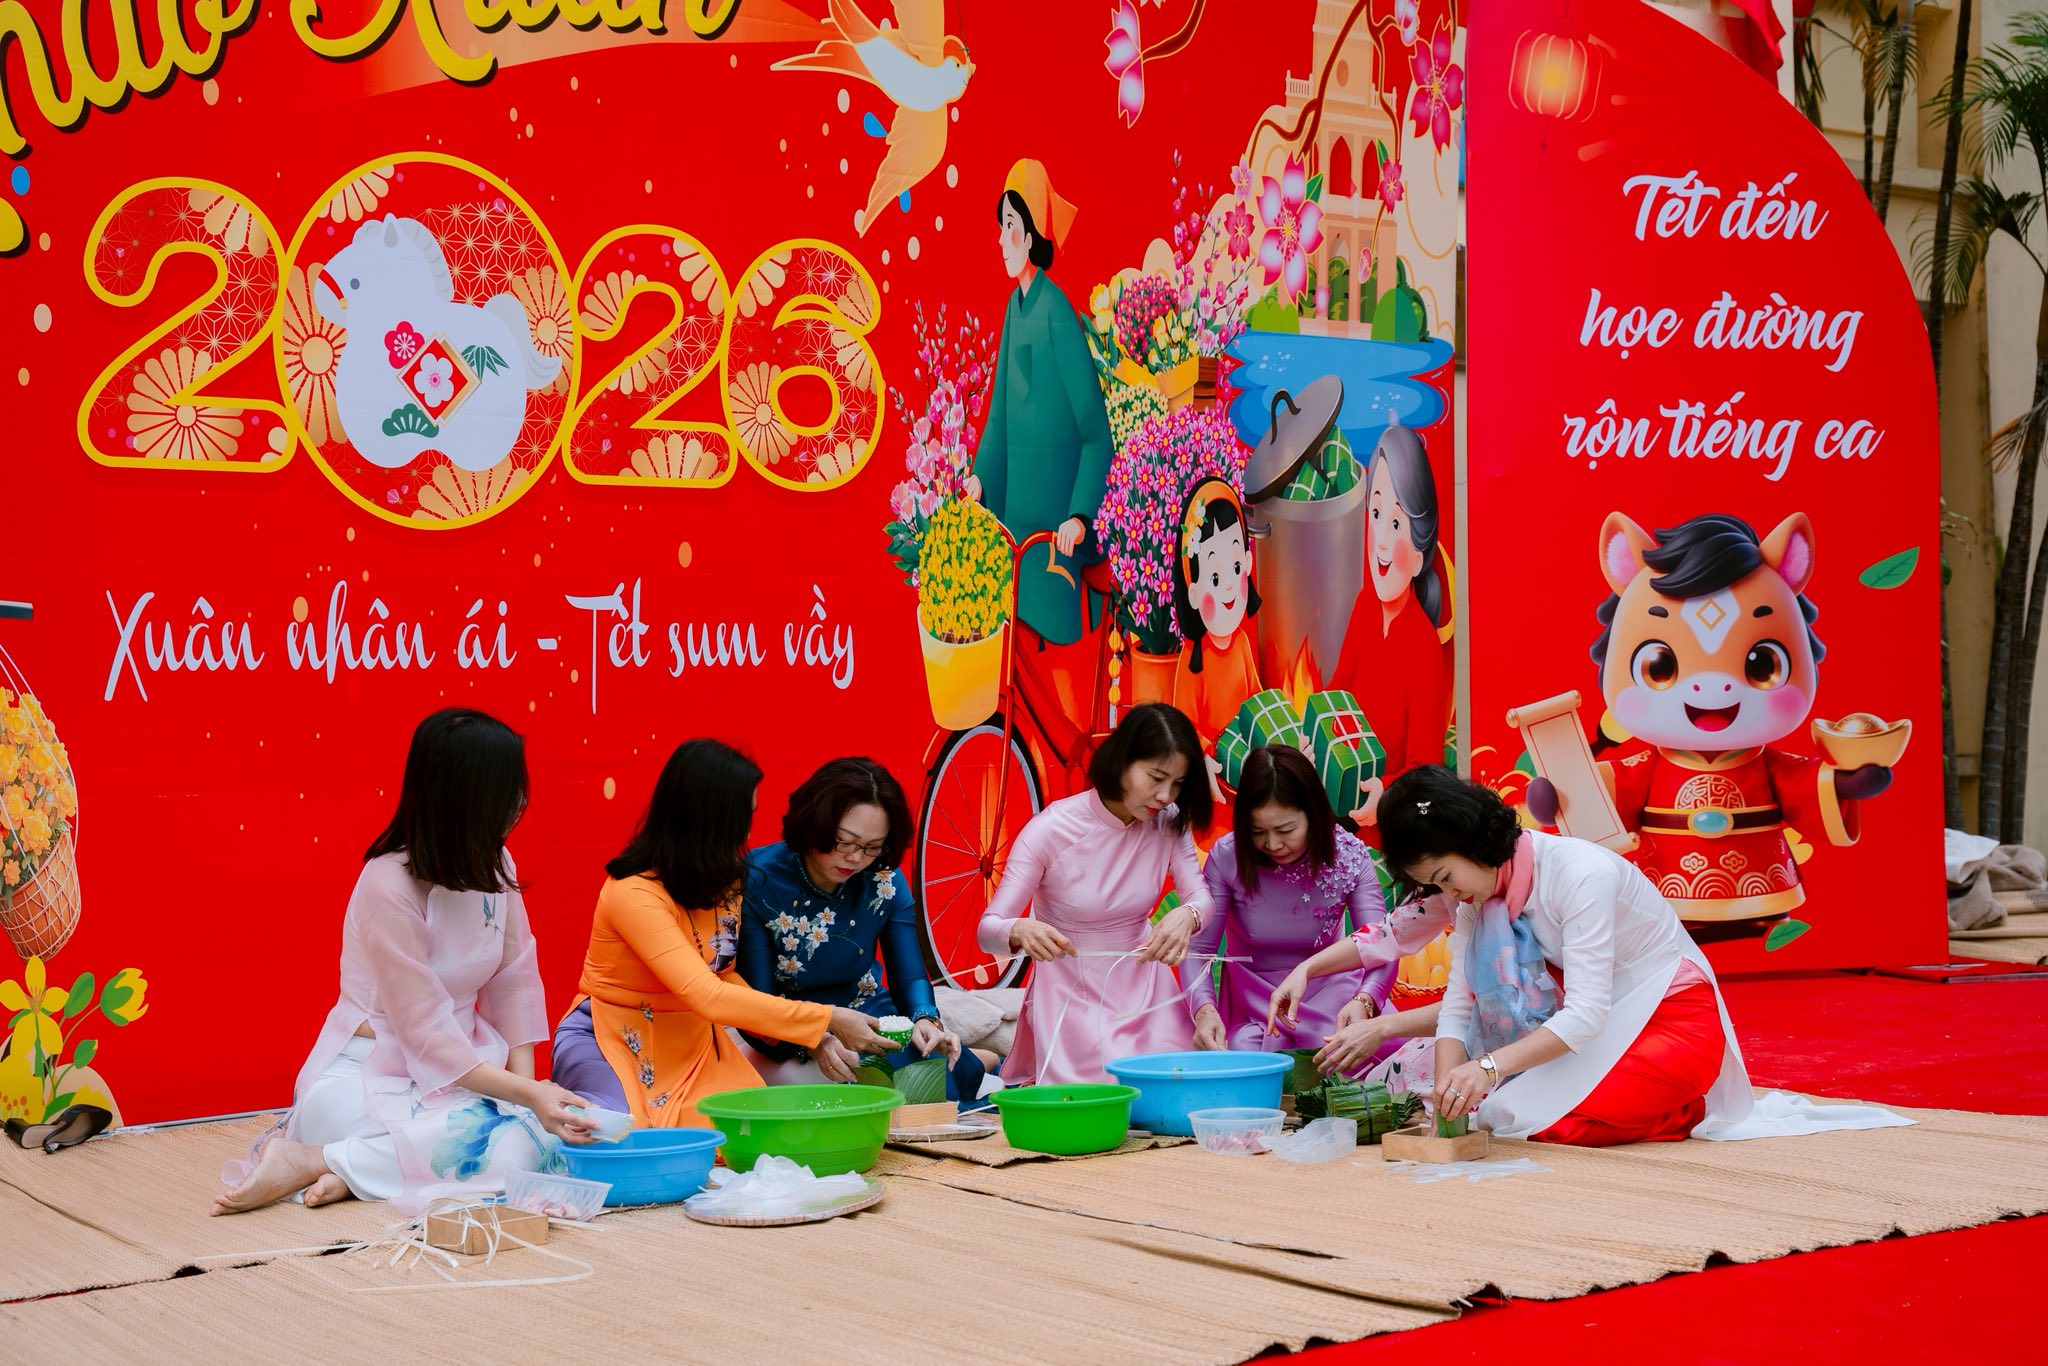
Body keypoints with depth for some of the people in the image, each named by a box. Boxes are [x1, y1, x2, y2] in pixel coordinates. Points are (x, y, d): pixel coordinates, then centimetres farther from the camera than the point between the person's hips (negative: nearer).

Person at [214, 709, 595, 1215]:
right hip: (363, 1081, -7)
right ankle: (307, 1161, -17)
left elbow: (514, 982, 3)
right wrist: (528, 1096, -25)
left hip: (455, 1070, 7)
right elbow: (426, 1033, -21)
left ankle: (350, 1174, -12)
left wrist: (527, 1084, -10)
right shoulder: (389, 887, -21)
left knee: (548, 1134, -20)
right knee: (512, 1145, -30)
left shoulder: (493, 865, -1)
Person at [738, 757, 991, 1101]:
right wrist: (814, 1043, -37)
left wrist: (926, 1020, -25)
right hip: (790, 1041, -4)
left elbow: (910, 978, -1)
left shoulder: (884, 880, -6)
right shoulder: (759, 881, -16)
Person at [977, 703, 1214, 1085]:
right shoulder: (1051, 830, -17)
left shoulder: (1169, 823, -3)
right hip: (1071, 996, -4)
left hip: (1144, 991, 4)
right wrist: (1021, 931, -43)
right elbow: (989, 929, -18)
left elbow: (1202, 896, -10)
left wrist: (1187, 915, -36)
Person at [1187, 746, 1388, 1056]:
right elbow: (1198, 948, -14)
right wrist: (1204, 1009, -35)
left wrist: (1363, 1004, -43)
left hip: (1330, 990, 2)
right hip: (1253, 1002, -2)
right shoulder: (1227, 857, -16)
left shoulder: (1348, 854, -14)